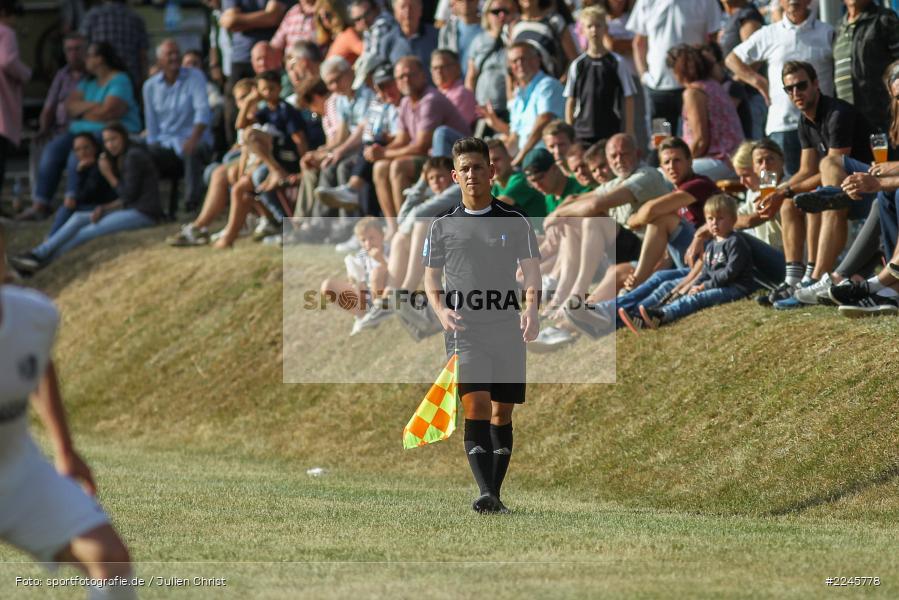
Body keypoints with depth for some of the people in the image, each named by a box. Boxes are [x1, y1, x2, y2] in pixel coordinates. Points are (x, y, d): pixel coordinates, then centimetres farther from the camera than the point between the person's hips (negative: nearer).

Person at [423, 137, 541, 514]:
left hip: (508, 328, 1)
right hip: (464, 328, -1)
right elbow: (431, 280, 14)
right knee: (475, 407, -17)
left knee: (502, 413, 5)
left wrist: (531, 308, -17)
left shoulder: (515, 222, 8)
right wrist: (441, 311, -6)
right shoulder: (442, 227, 10)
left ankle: (495, 495, 13)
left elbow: (531, 272, 3)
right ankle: (485, 493, -26)